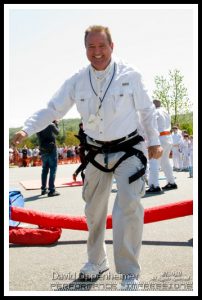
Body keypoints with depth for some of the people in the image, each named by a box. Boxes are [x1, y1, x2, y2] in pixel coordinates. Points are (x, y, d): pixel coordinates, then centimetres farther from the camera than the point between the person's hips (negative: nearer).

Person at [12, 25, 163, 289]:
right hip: (96, 153, 4)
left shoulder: (130, 75, -9)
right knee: (94, 210, 14)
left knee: (129, 207, -16)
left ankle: (129, 272, 0)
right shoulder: (77, 81, -3)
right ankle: (97, 261, 37)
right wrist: (26, 129, -13)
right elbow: (53, 109, -2)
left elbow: (147, 110, -1)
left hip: (127, 150, -3)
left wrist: (154, 141, 0)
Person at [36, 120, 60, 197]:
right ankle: (51, 190, -6)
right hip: (51, 150, -6)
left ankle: (44, 189, 20)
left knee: (45, 170, 15)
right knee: (52, 170, -3)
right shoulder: (51, 125, -12)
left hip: (43, 151, 6)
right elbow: (57, 132, 3)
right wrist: (56, 124, 19)